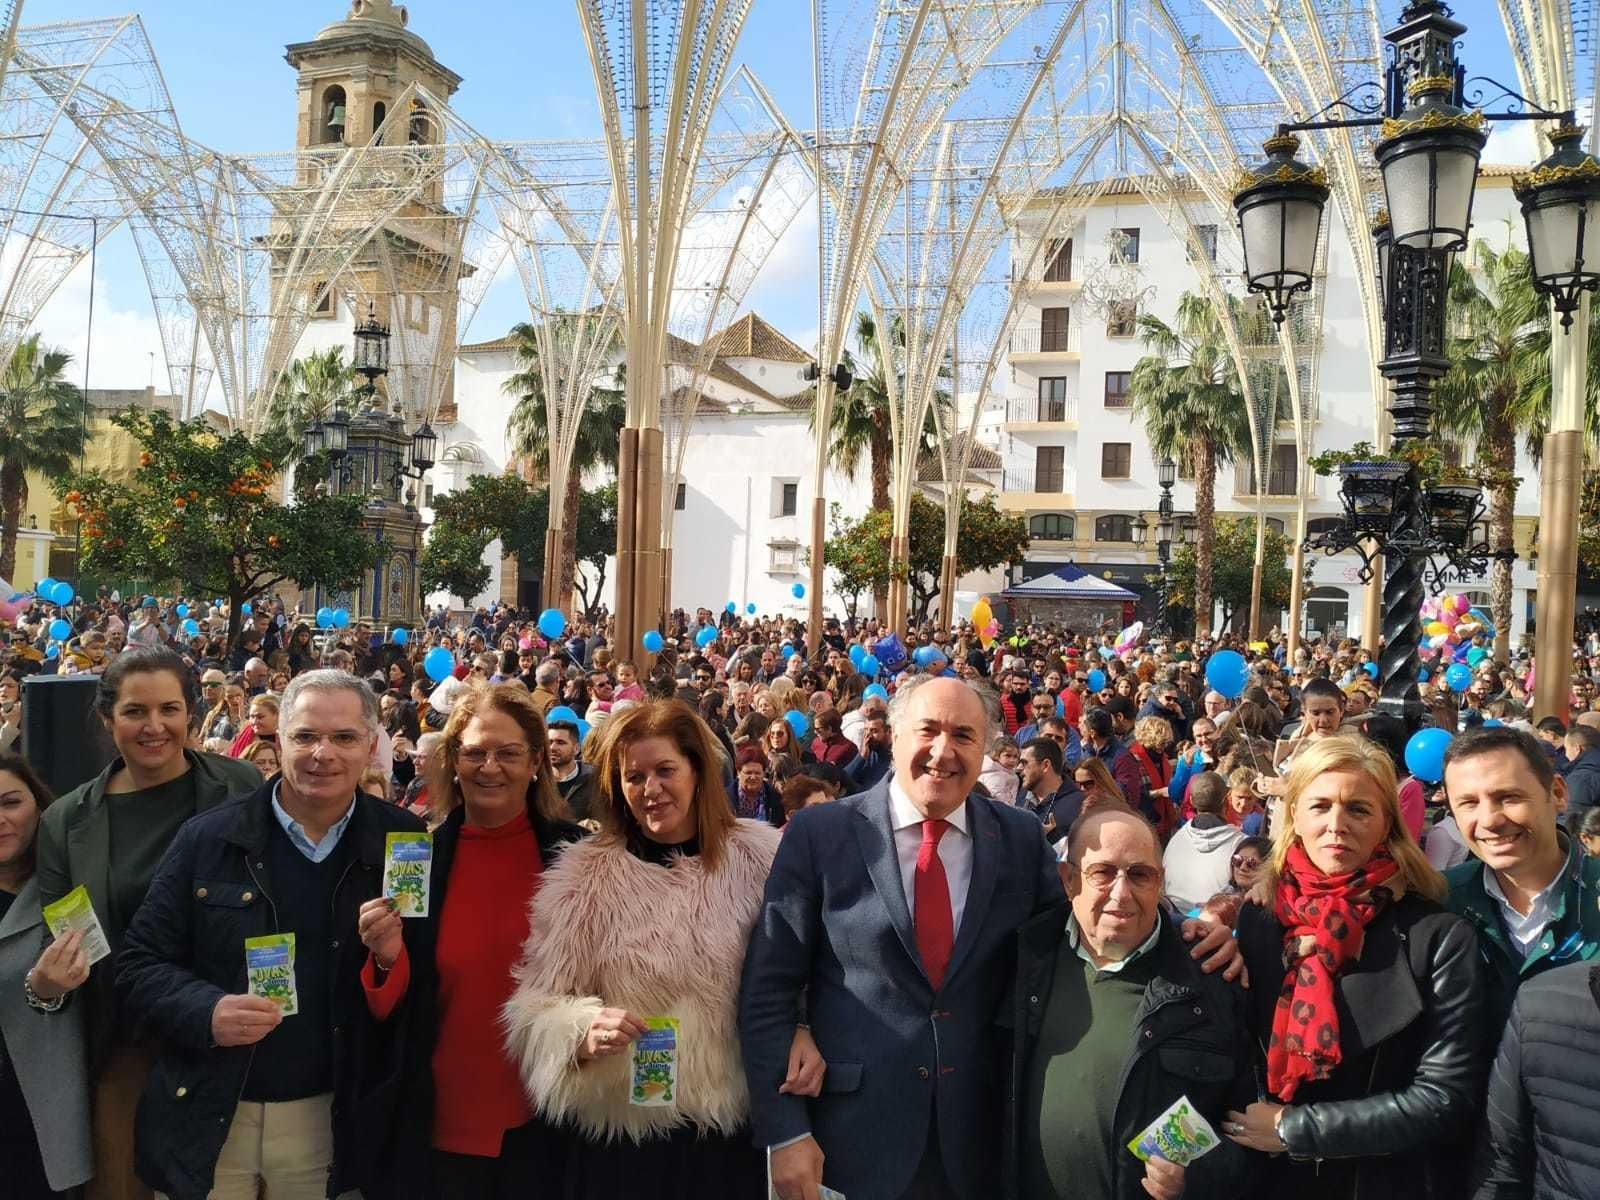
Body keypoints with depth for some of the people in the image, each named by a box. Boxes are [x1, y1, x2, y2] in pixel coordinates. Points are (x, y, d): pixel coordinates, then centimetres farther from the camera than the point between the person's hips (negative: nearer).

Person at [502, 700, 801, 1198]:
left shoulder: (759, 856, -3)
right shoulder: (583, 874, -4)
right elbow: (536, 1005, -3)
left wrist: (805, 1035, -14)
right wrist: (586, 1033, -21)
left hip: (735, 1129, 0)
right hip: (620, 1132, 0)